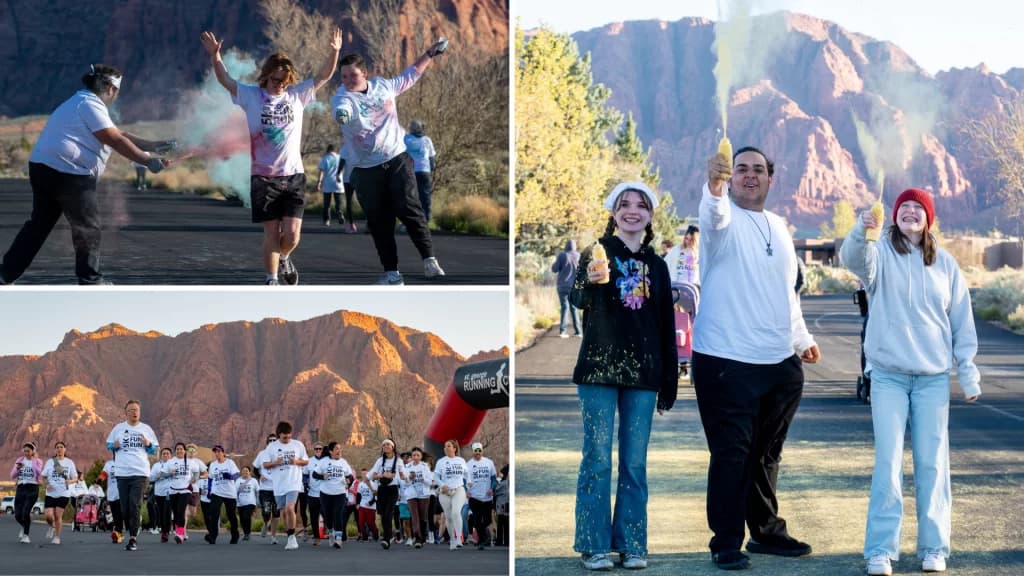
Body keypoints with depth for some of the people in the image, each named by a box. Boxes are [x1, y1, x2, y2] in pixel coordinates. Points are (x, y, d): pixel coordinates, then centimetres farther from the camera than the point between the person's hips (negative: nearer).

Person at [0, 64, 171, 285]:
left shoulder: (80, 103, 23)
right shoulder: (90, 105, -10)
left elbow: (119, 135, 21)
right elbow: (116, 141, -16)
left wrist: (155, 146, 17)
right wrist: (148, 160, -11)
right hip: (67, 173, -10)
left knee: (39, 224, 14)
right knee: (88, 228, 3)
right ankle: (90, 280, 11)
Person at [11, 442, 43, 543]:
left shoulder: (38, 461, 3)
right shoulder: (19, 460, 11)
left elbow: (39, 473, -14)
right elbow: (12, 476, 9)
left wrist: (33, 460, -15)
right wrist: (17, 468, -10)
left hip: (32, 488, -3)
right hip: (20, 488, 3)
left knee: (26, 511, -20)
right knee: (18, 515, -3)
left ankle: (26, 535, -6)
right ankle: (24, 527, 32)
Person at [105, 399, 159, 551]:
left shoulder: (146, 429, 7)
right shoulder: (118, 428, 8)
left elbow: (156, 449, 12)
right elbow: (108, 445, 15)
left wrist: (148, 444, -9)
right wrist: (114, 445, -8)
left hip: (140, 473, -2)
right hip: (122, 473, 2)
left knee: (134, 506, -12)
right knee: (125, 508, 4)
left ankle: (133, 538, -10)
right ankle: (131, 534, 19)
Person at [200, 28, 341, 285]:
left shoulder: (297, 95, 6)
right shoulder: (251, 96, 2)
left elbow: (324, 75, 4)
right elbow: (225, 80, -5)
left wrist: (334, 52, -11)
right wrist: (215, 55, -21)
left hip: (293, 176, 1)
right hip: (263, 177, -1)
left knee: (292, 234, -4)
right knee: (271, 232, -2)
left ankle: (283, 257, 29)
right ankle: (271, 280, 8)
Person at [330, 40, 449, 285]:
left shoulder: (383, 85, 4)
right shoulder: (342, 97, -8)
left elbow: (410, 75, 22)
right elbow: (342, 108, -34)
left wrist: (430, 54, 26)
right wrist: (342, 113, -58)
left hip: (397, 160, 1)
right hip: (366, 170, -1)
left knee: (410, 209, -11)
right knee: (379, 223, 2)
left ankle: (429, 260, -6)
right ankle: (391, 272, 9)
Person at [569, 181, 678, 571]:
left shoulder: (656, 265, 11)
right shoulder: (597, 252, 0)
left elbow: (666, 327, 12)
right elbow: (577, 299, -17)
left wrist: (669, 383, 9)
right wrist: (591, 281, -40)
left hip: (642, 375, 3)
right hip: (599, 369, -3)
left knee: (635, 463, 5)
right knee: (597, 459, -3)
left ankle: (632, 544, 11)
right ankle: (593, 545, 2)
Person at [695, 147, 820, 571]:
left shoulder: (778, 226, 16)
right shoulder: (723, 218, -6)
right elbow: (712, 215, -33)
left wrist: (801, 339, 24)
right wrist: (714, 186, -53)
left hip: (780, 363, 6)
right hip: (727, 361, -6)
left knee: (766, 453, 15)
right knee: (732, 454, -4)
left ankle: (766, 532, 27)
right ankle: (726, 542, 4)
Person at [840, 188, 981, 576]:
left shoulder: (945, 264, 7)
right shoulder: (880, 254, -1)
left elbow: (962, 321, 11)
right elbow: (853, 257, -25)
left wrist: (968, 371, 6)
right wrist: (860, 232, -47)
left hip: (934, 377, 2)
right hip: (888, 376, -2)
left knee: (933, 464, 4)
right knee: (888, 463, -5)